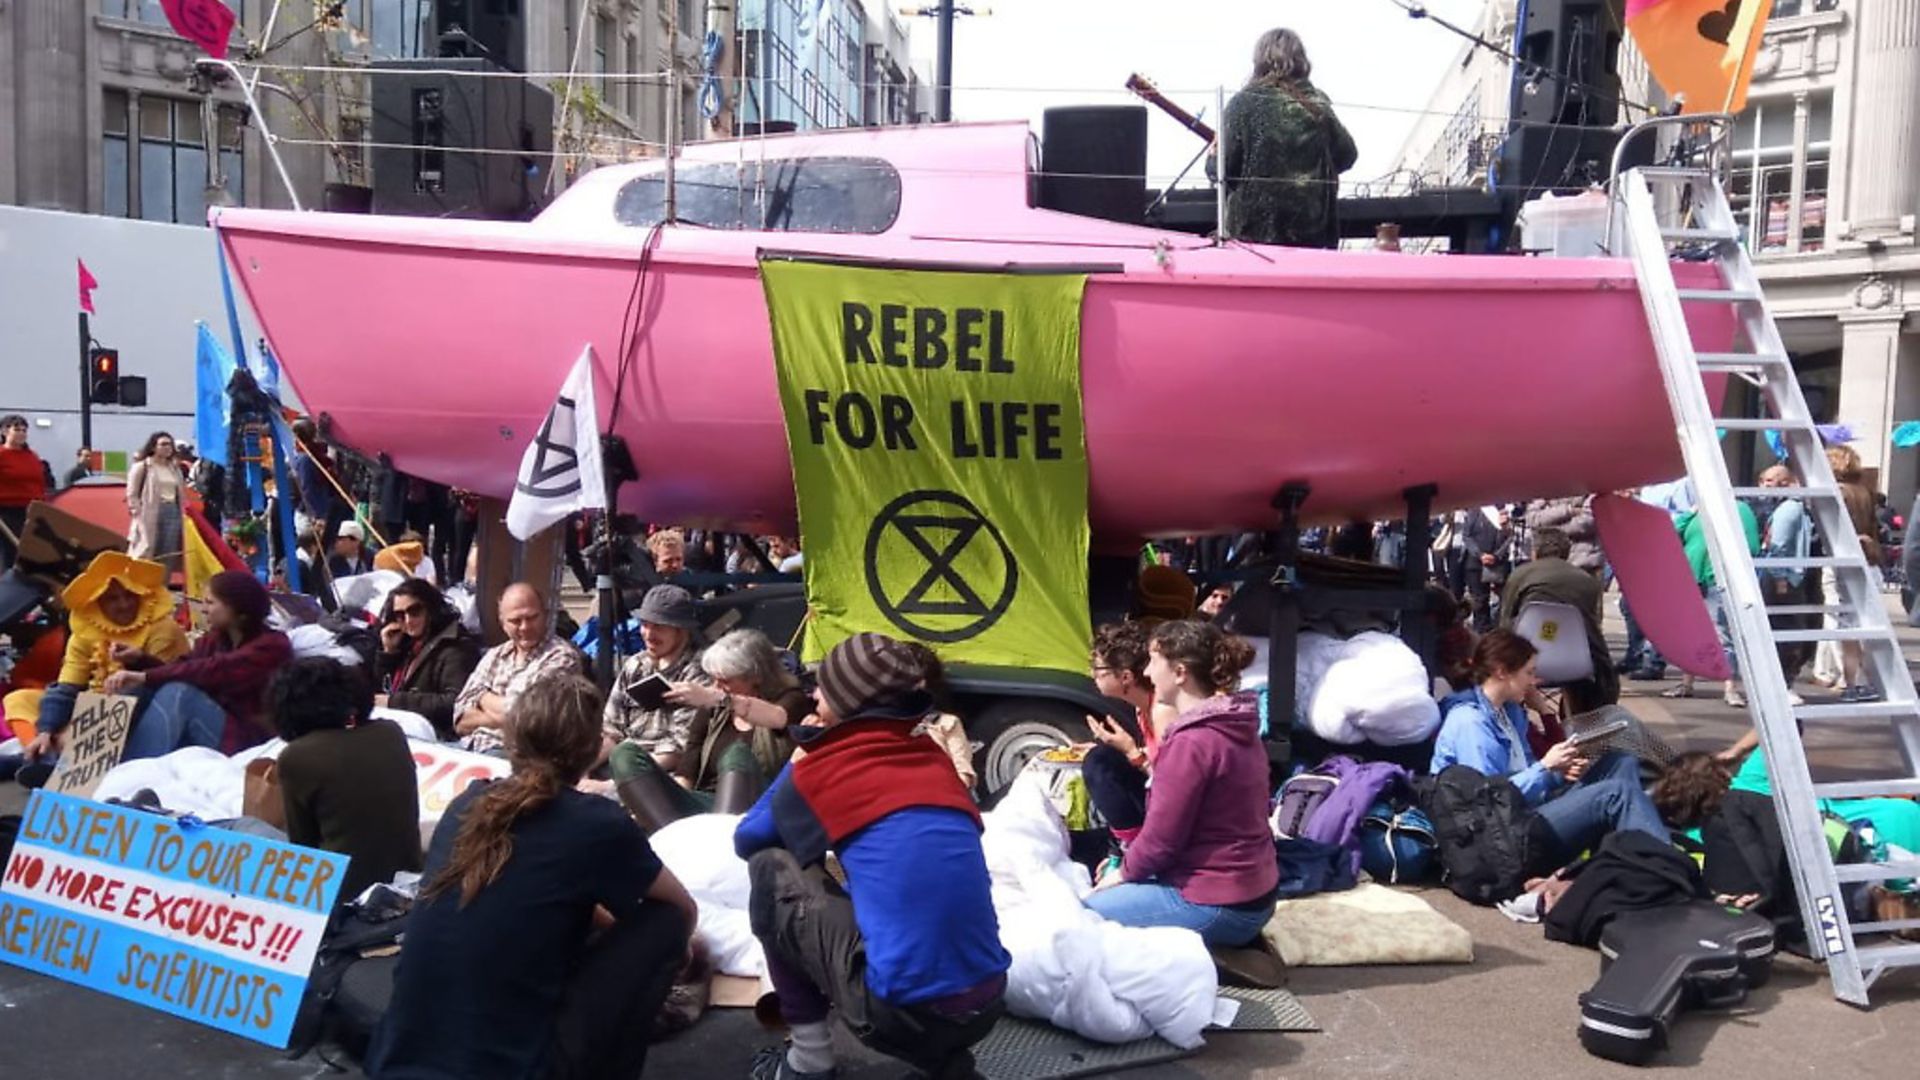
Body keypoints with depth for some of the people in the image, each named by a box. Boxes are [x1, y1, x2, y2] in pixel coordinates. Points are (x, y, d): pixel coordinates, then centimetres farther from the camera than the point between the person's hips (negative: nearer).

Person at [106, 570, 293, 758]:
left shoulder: (273, 646, -11)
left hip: (245, 744, -7)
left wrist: (146, 676, -29)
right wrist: (140, 659, -7)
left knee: (179, 692, -26)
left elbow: (214, 671, -25)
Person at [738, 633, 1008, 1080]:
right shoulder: (934, 758, 14)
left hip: (901, 1009, -5)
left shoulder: (820, 768, 0)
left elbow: (746, 840, 20)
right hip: (985, 1004, 6)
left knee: (772, 868, 11)